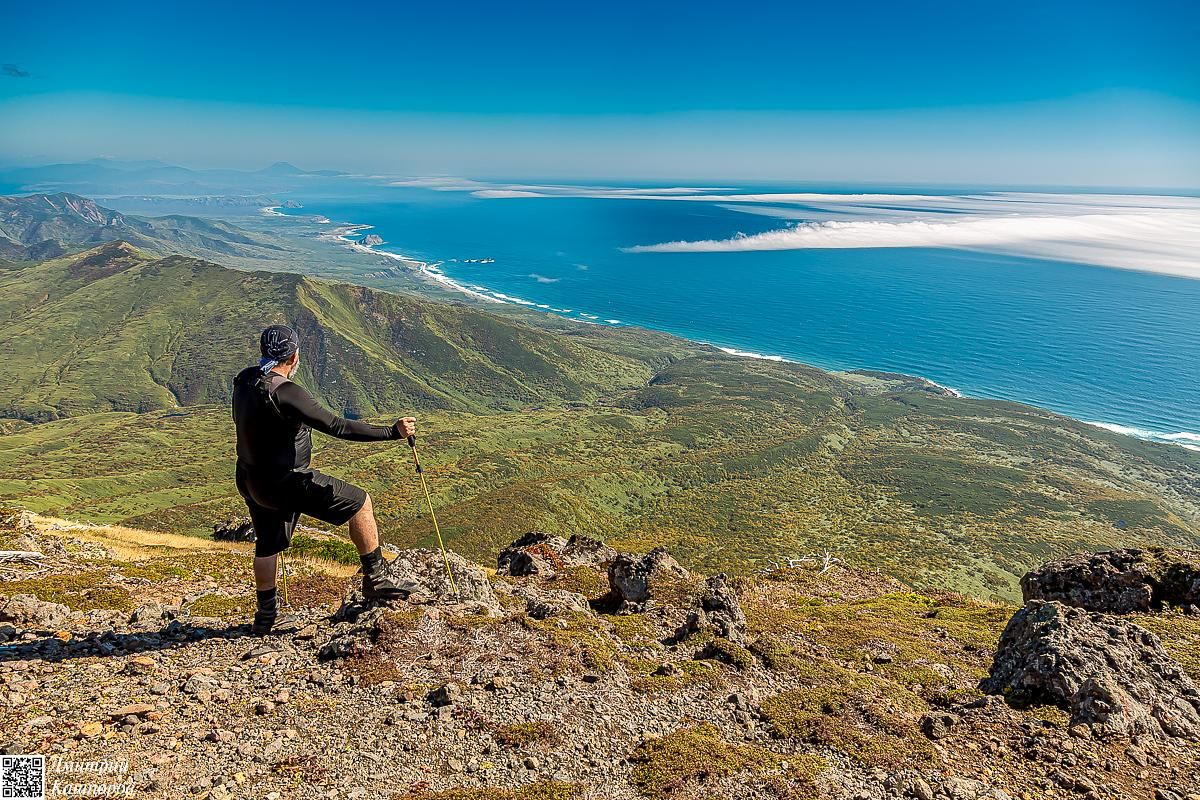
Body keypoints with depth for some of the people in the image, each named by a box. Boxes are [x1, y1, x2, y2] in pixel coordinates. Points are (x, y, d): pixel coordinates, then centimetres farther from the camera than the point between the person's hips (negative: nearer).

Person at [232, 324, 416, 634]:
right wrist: (392, 432, -30)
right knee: (359, 502, 0)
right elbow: (338, 427, -31)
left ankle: (265, 615, 43)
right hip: (285, 483, -9)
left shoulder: (243, 380, 0)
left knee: (267, 544, 26)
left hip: (250, 479, 9)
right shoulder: (285, 393, -27)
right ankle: (375, 579, 6)